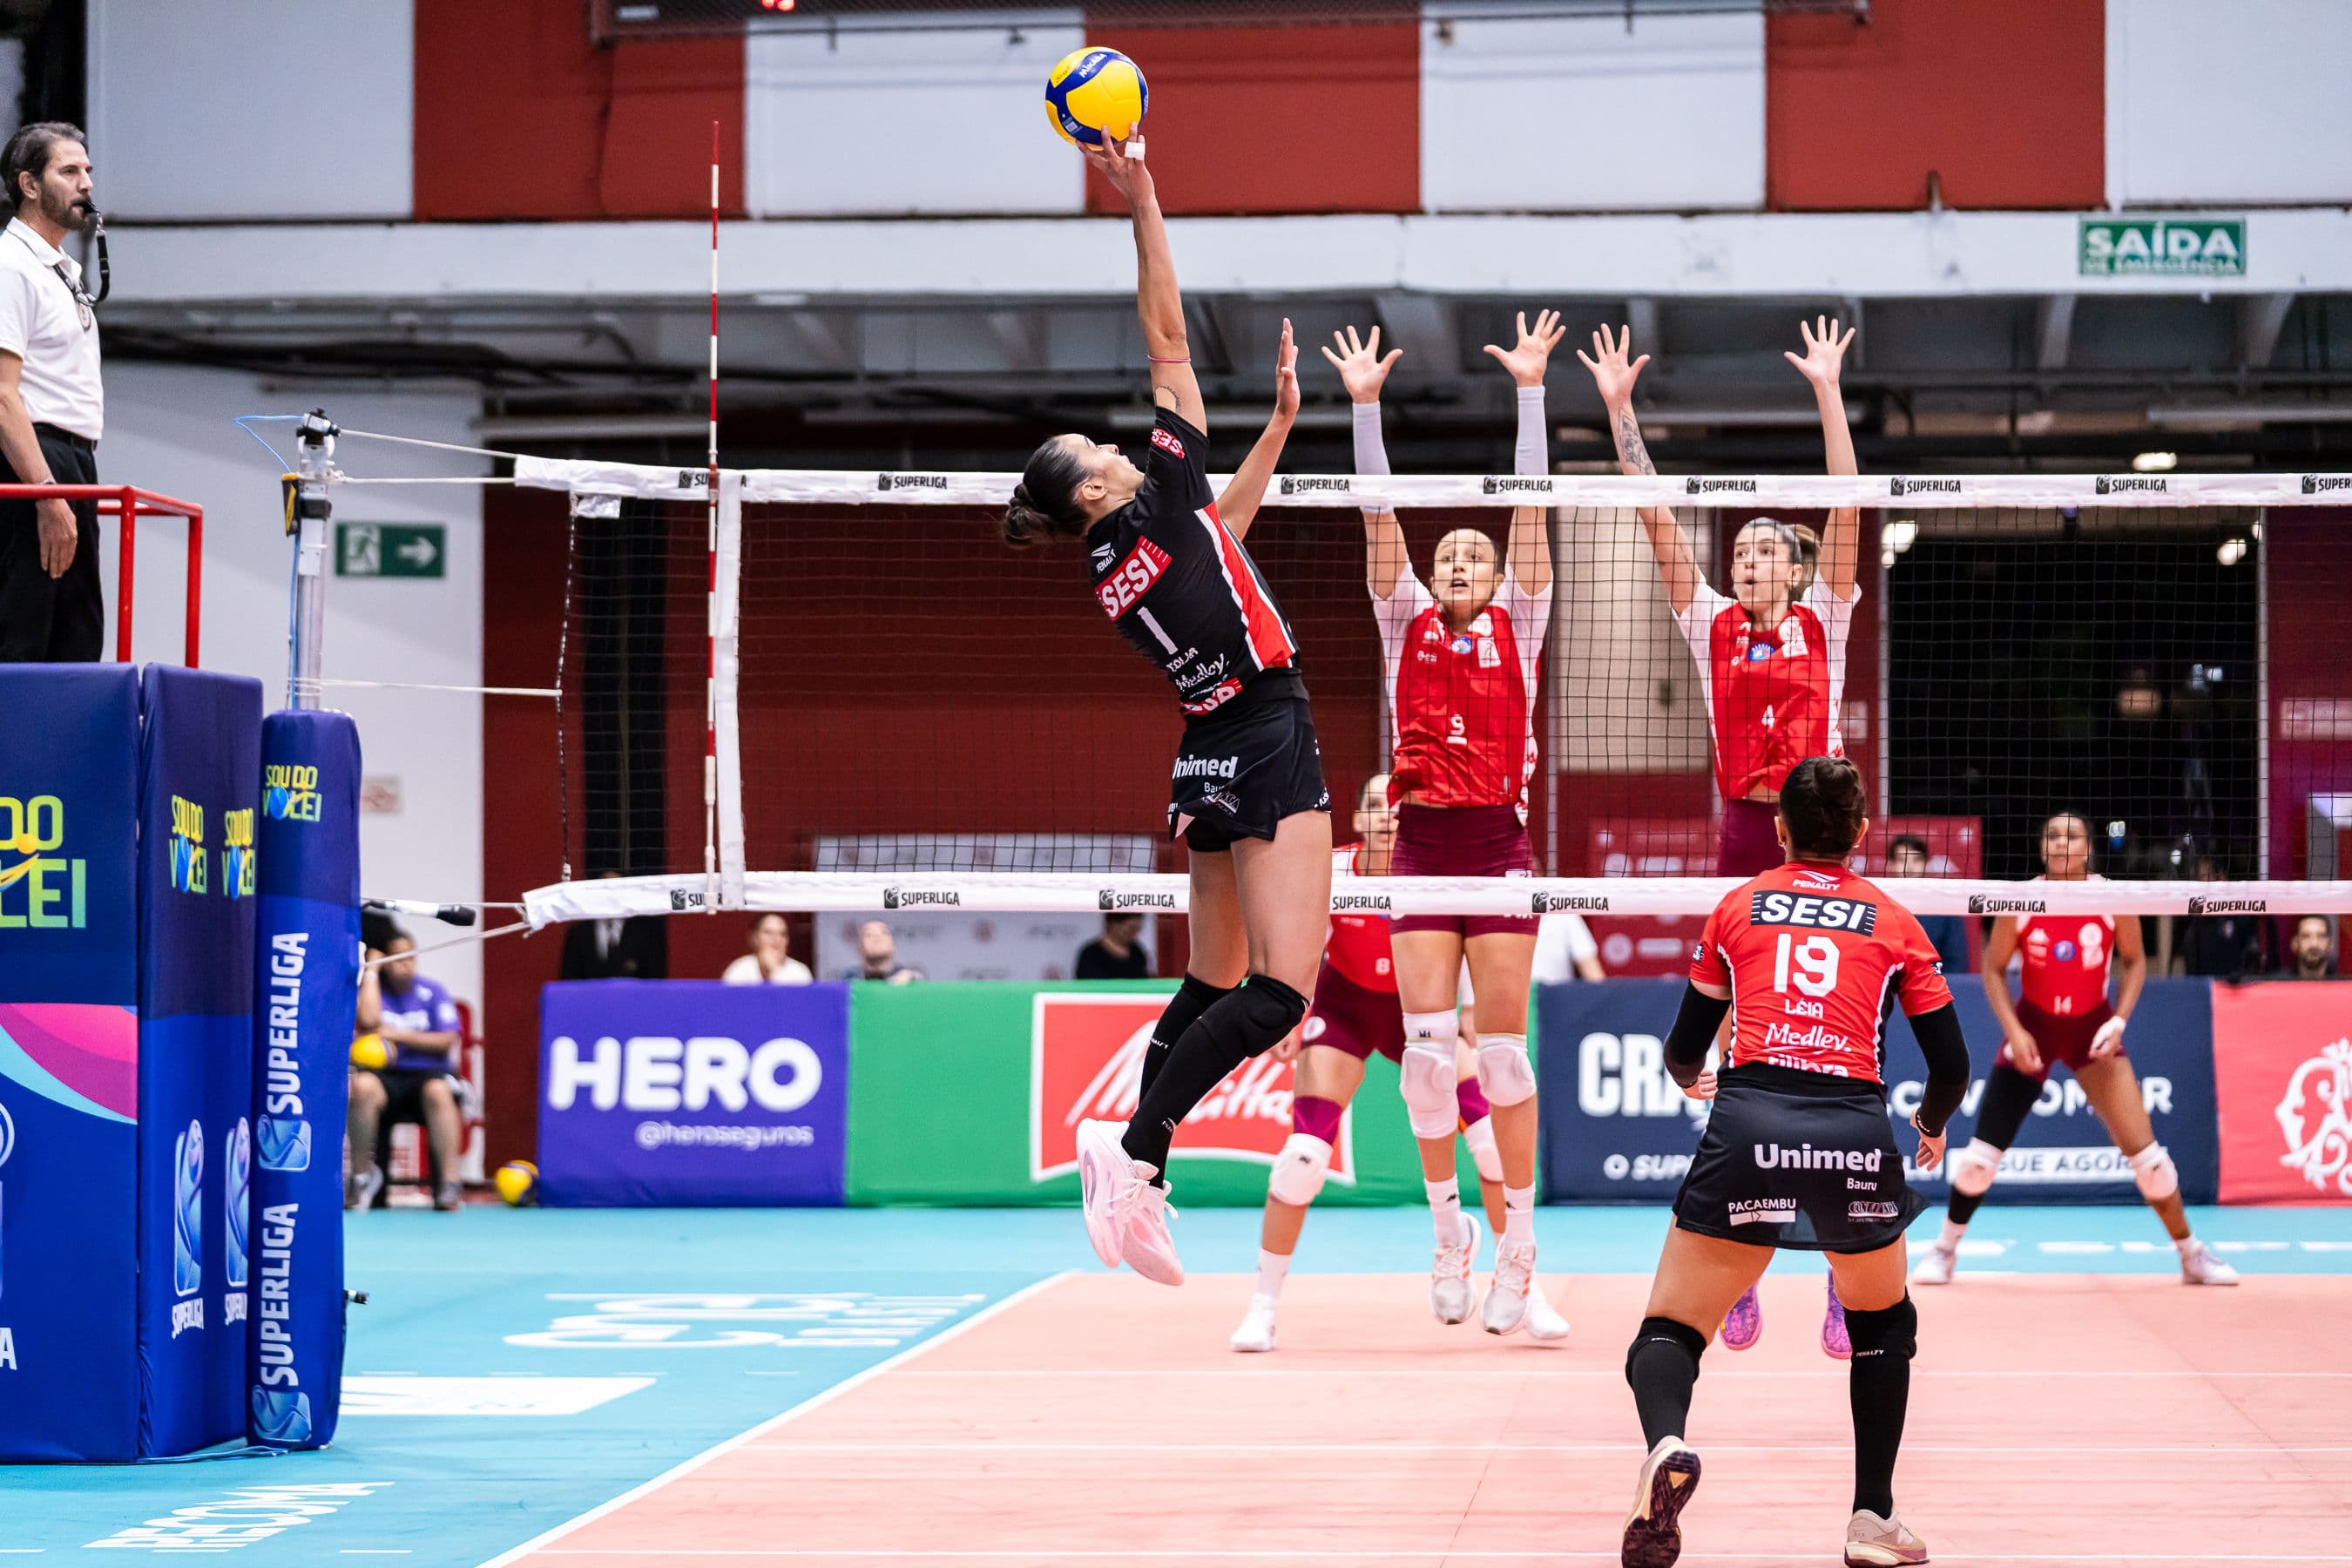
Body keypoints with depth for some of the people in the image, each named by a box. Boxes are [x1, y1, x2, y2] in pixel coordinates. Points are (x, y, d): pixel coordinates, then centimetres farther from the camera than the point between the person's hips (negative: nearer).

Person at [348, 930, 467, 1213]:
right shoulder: (371, 988, 8)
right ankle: (362, 1175, -19)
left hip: (428, 1072, 0)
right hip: (383, 1074, 0)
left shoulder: (433, 992, 7)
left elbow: (448, 1041, -3)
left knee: (438, 1091, -37)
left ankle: (449, 1182, -34)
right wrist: (371, 971, -5)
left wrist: (398, 1035, -8)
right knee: (362, 1086, -36)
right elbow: (369, 1021, -14)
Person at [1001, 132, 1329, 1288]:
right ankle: (1135, 1143, -22)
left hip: (1208, 759, 9)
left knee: (1213, 983, 15)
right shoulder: (1160, 502, -9)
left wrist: (1280, 424, 28)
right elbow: (1167, 340, -7)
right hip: (1268, 750, -9)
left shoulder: (1116, 575, 10)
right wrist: (1140, 204, -4)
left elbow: (1218, 532, 28)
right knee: (1279, 989, -12)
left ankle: (1138, 1188, 9)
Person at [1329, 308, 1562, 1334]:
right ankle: (1448, 1224, 10)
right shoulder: (1407, 625, 11)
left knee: (1501, 1044, -3)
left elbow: (1530, 508, 3)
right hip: (1422, 844, 2)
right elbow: (1379, 515, 5)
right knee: (1426, 1039, -5)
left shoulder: (1517, 626, 8)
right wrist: (1364, 403, -2)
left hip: (1498, 842, -2)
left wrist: (1530, 390, -1)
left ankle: (1518, 1244, 3)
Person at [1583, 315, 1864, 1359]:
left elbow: (1847, 507, 0)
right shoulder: (1711, 627, 10)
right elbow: (1657, 517, 5)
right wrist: (1620, 410, 0)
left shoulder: (1823, 622, 7)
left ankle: (1847, 1287, 0)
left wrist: (1828, 392, -5)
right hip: (1744, 842, 1)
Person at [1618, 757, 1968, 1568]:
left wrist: (1695, 1079, 48)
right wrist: (1930, 1128, 36)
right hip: (1856, 1130, 1)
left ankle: (1666, 1443, -31)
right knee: (1884, 1322, 27)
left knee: (1670, 1329, 3)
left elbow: (1684, 1052, 23)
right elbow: (1950, 1067, 14)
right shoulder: (1893, 921, 16)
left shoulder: (1737, 906, 18)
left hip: (1749, 1127, -1)